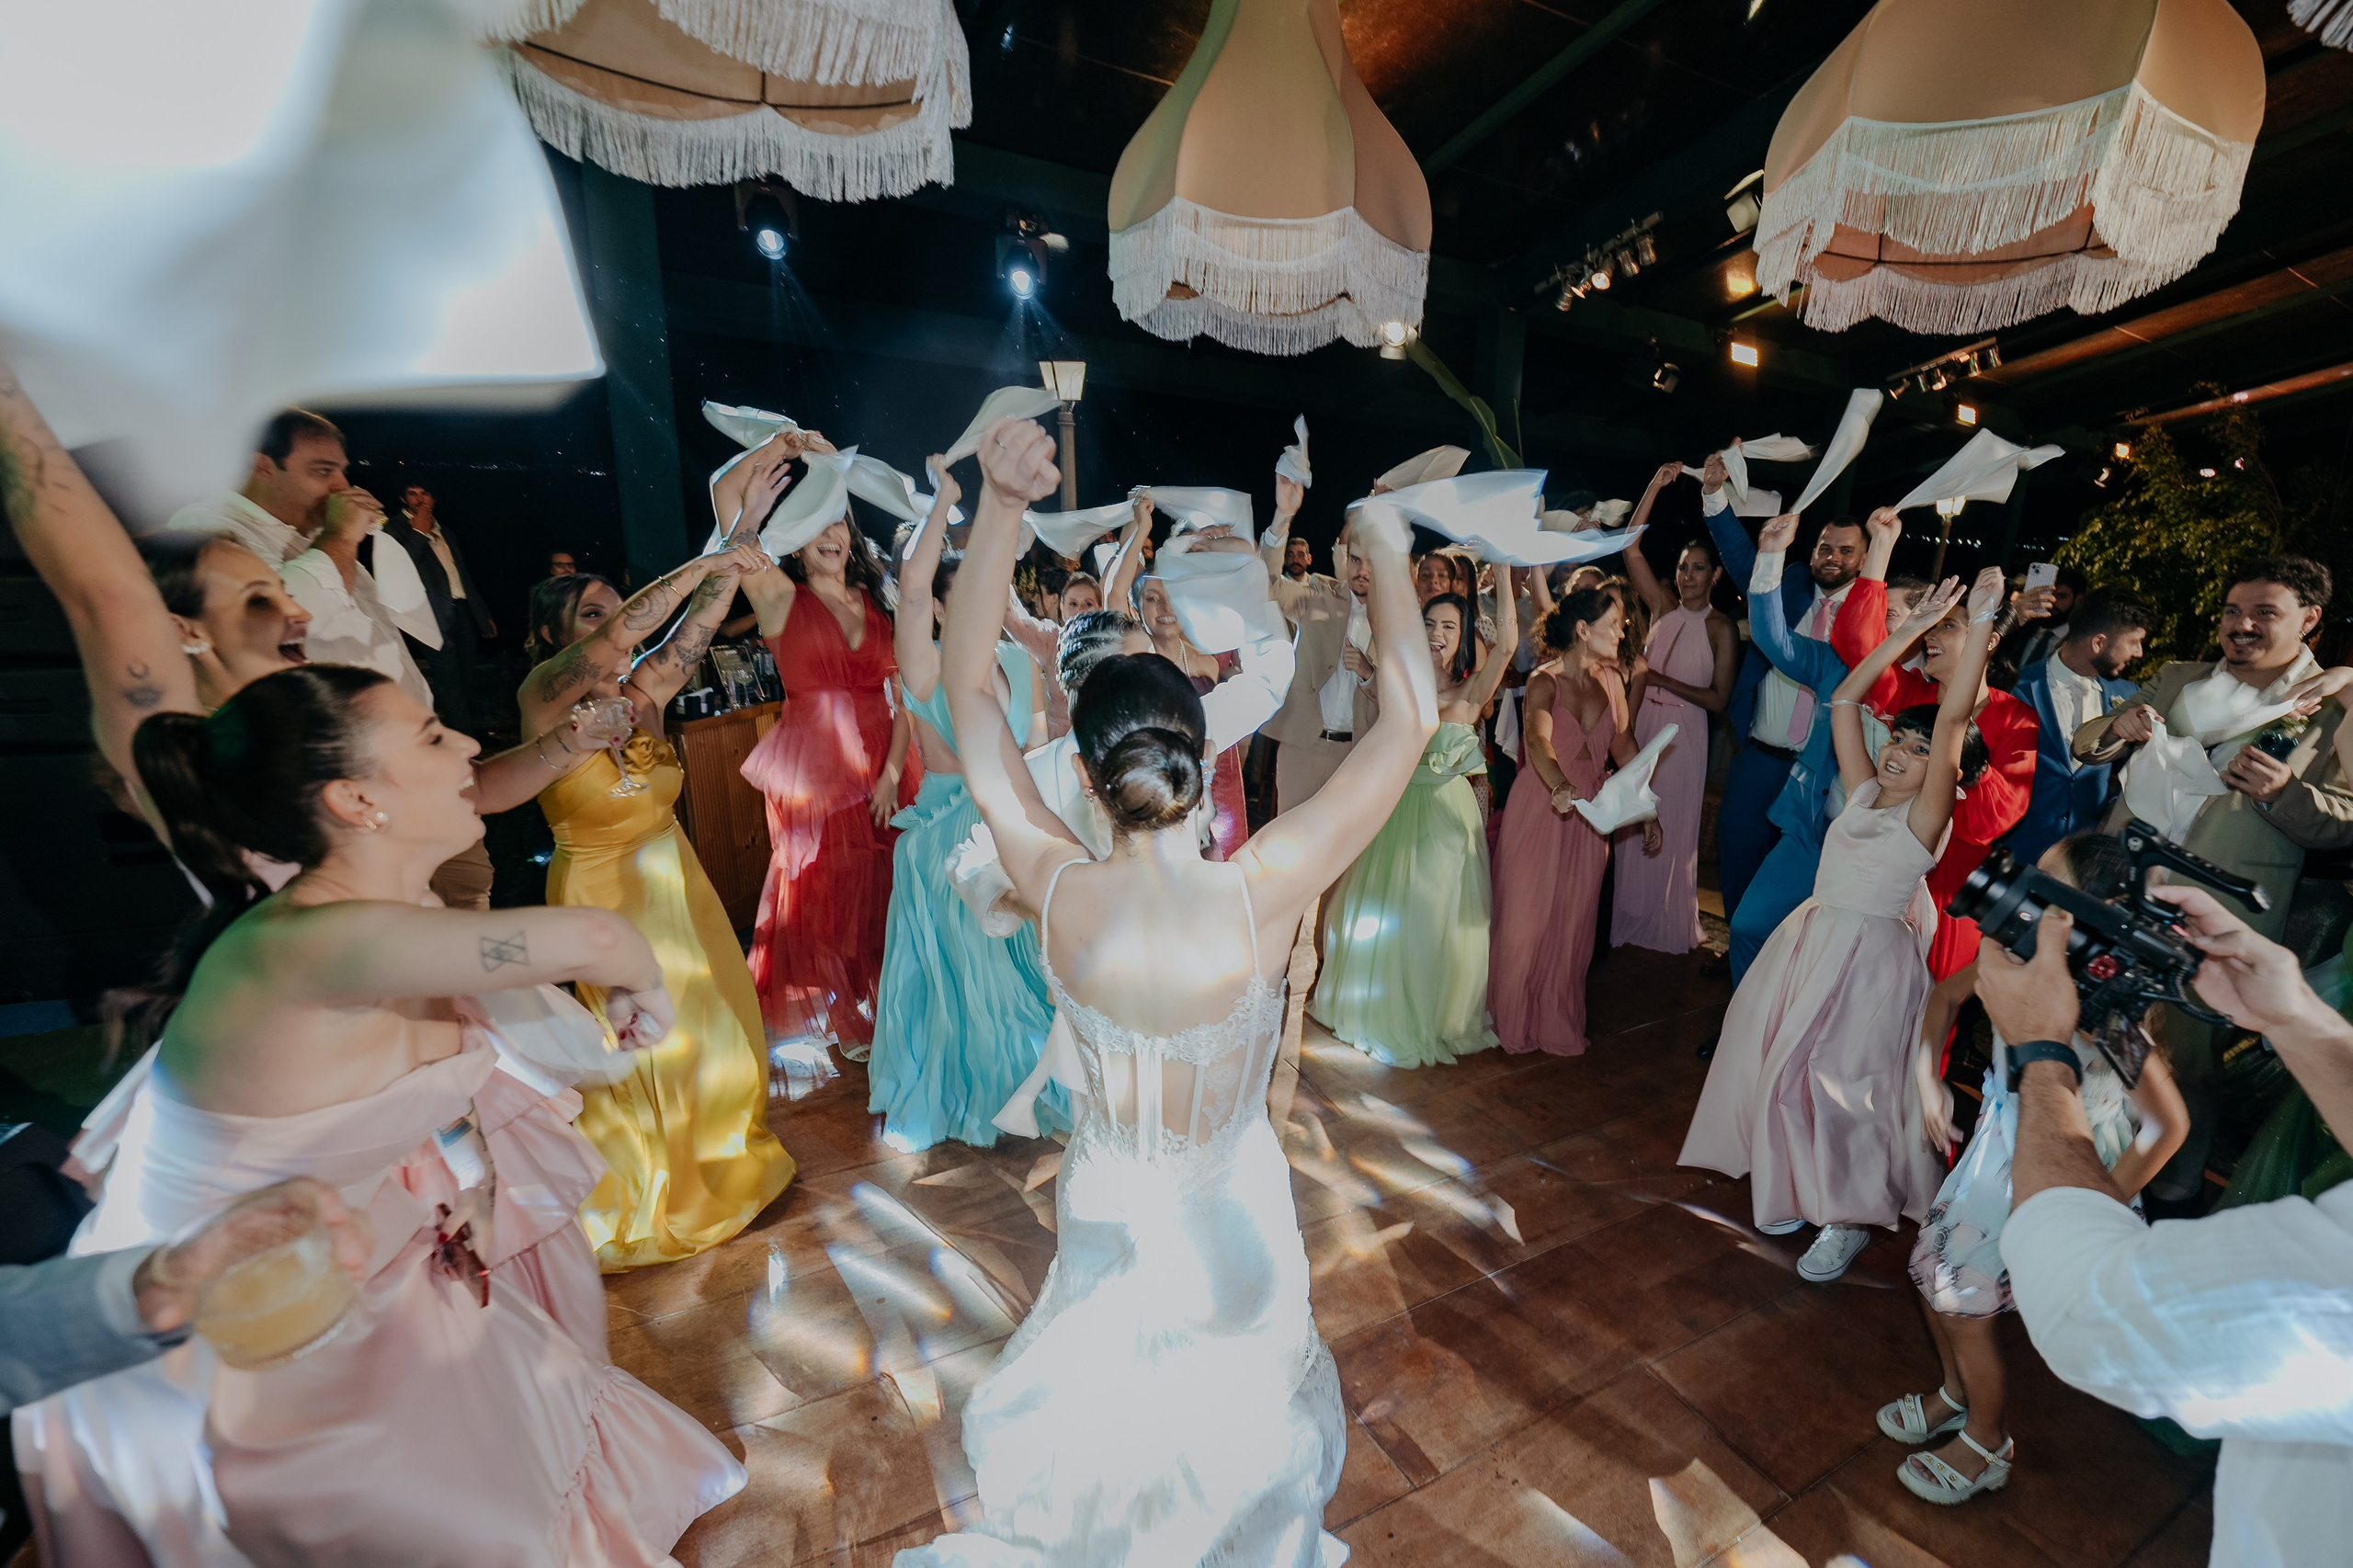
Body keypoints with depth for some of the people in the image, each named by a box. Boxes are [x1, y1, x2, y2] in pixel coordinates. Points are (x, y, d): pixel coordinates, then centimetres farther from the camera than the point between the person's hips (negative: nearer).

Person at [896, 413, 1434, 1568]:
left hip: (1106, 1211, 1)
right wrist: (1385, 555, -16)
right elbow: (1411, 714, -27)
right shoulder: (1263, 896, -35)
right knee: (1238, 1416, 33)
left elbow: (964, 688, -22)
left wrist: (1000, 507, -31)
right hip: (1233, 1215, -1)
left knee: (1104, 1413, 34)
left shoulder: (1057, 893, -29)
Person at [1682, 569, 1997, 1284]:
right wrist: (1914, 626, 6)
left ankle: (1851, 1217, 21)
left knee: (1831, 1082, -3)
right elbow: (1845, 699, 6)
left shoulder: (1925, 817, -10)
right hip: (1808, 941, 6)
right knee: (1781, 1071, 11)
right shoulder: (1863, 793, 5)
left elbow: (1953, 719, -22)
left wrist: (1981, 620, -26)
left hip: (1870, 957, -6)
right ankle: (1802, 1190, 32)